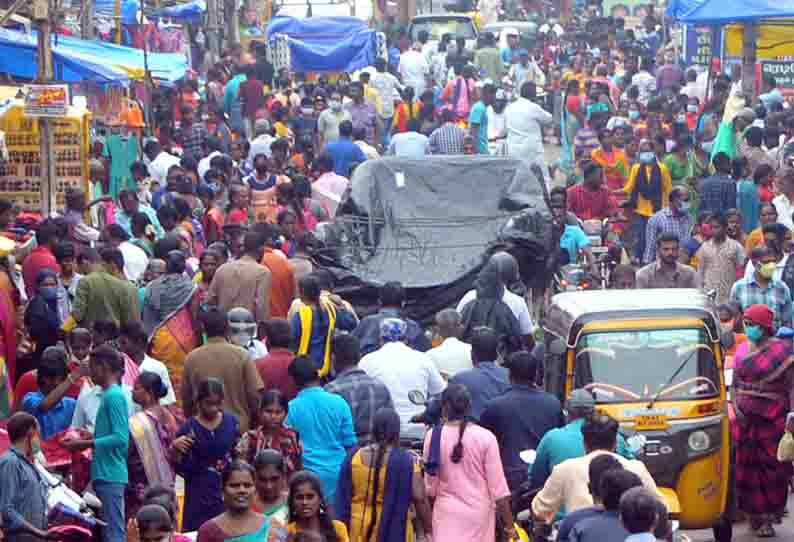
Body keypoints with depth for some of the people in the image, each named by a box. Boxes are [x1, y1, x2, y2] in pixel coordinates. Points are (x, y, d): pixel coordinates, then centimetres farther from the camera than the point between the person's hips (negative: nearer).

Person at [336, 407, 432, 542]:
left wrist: (344, 531, 18)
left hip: (359, 531, 4)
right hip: (393, 531, -4)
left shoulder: (353, 457, 2)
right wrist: (428, 530, -2)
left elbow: (343, 499, 8)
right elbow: (420, 500, -11)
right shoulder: (407, 461, -10)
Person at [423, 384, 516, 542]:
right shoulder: (485, 437, -7)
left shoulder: (434, 436, -5)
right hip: (479, 513, 1)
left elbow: (430, 485, 1)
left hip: (447, 513, -1)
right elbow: (498, 487, -7)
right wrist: (509, 526, 1)